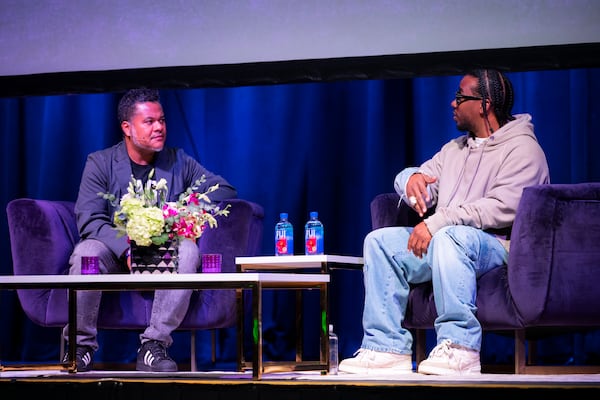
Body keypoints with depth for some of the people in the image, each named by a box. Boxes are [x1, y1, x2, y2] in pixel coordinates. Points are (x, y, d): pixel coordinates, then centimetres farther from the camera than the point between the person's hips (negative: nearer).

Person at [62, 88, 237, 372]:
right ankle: (80, 346, -20)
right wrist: (127, 250, -28)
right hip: (116, 258, -1)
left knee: (188, 250, -31)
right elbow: (89, 220, -11)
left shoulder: (178, 162, 10)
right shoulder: (100, 163, 2)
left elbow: (226, 190, 6)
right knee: (86, 251, -33)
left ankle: (154, 346, -30)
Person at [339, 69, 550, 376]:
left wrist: (436, 223, -22)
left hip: (495, 247, -8)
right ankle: (388, 349, -15)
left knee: (449, 236, -38)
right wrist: (412, 178, -11)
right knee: (380, 241, -8)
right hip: (440, 243, 8)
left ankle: (458, 348, -38)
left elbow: (503, 208, -19)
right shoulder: (454, 149, 22)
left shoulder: (522, 148, -4)